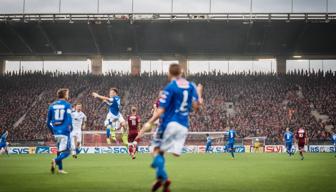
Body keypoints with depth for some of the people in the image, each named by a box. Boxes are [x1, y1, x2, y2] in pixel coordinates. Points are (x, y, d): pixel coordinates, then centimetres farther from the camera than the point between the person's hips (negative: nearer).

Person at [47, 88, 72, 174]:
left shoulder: (52, 105, 10)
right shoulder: (67, 105, -4)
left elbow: (48, 122, 12)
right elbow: (69, 119, -12)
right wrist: (70, 128, 4)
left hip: (56, 131, 6)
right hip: (64, 131, -5)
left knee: (59, 150, 18)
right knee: (66, 151, -2)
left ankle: (60, 169, 18)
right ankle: (55, 160, -26)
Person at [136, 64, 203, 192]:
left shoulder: (170, 88, -7)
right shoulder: (191, 86, 8)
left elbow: (161, 110, -11)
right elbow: (196, 107, 9)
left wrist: (149, 123, -5)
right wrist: (199, 94, 25)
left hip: (170, 123, -5)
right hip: (184, 125, 5)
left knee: (158, 151, 3)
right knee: (175, 154, 1)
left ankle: (162, 178, -16)